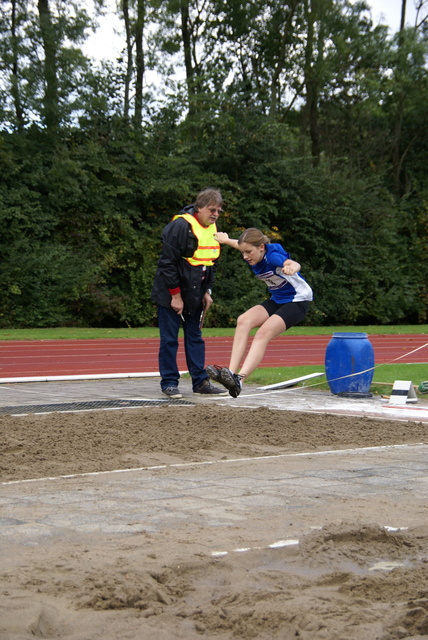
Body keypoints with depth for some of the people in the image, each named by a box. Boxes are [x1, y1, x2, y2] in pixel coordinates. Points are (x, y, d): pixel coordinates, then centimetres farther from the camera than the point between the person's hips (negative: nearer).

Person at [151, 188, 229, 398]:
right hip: (170, 294, -7)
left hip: (194, 295, 8)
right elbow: (167, 263, -19)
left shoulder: (213, 230, 7)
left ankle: (201, 382, 14)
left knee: (195, 338, 10)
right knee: (169, 340, -1)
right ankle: (169, 383, 6)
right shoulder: (180, 227, -18)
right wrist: (175, 295, -18)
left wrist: (207, 291, 9)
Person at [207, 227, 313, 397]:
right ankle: (231, 372, -28)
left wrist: (291, 267, -74)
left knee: (264, 333, -28)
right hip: (277, 300, 8)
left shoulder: (272, 255, -28)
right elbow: (241, 245, 21)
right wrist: (226, 240, 39)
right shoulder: (252, 256, -6)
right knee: (244, 321, -18)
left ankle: (239, 379, -41)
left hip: (297, 301, -8)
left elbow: (293, 264, -51)